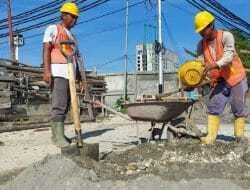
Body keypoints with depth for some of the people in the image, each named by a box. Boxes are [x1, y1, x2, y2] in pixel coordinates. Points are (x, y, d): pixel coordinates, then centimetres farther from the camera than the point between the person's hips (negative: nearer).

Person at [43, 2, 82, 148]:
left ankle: (56, 135, 12)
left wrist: (79, 76, 18)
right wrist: (47, 70, -20)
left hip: (70, 74, 8)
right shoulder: (53, 29, 5)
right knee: (59, 105, -13)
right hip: (58, 72, -7)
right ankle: (59, 136, -13)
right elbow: (46, 49, -7)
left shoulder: (72, 36, 26)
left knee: (65, 106, 6)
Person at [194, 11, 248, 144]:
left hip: (236, 77, -4)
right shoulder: (201, 44, -1)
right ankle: (211, 136, -10)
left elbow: (228, 56, -30)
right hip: (220, 80, 4)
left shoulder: (226, 36, -16)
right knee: (213, 107, -7)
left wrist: (215, 64, -49)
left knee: (238, 108, 1)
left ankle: (239, 135, 12)